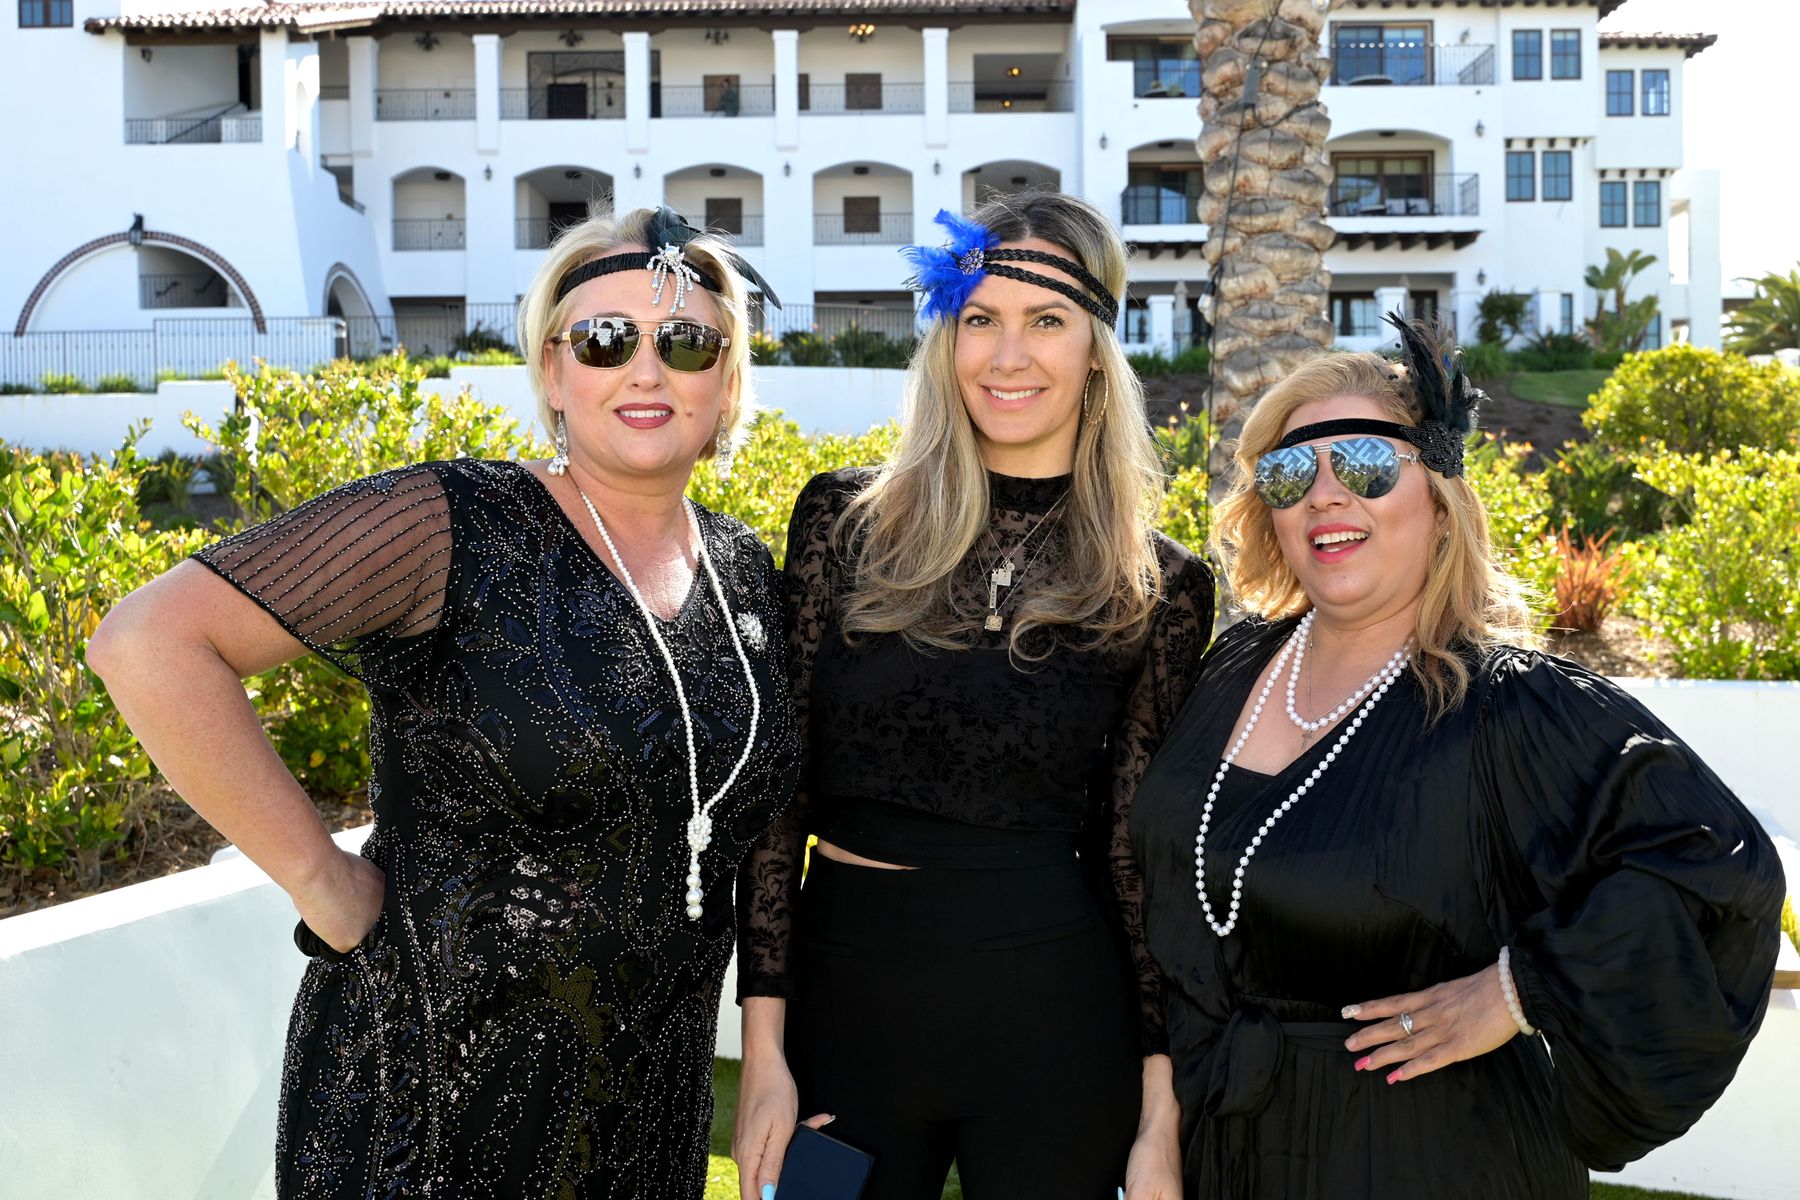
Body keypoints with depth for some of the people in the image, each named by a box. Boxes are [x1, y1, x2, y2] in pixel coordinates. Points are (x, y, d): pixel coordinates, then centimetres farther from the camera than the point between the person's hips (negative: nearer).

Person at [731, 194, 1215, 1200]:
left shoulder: (1163, 590, -2)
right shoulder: (844, 522, -3)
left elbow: (1142, 855, 1)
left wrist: (1162, 1116, -1)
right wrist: (764, 1053, -5)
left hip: (1054, 1029, 0)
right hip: (847, 1000, 1)